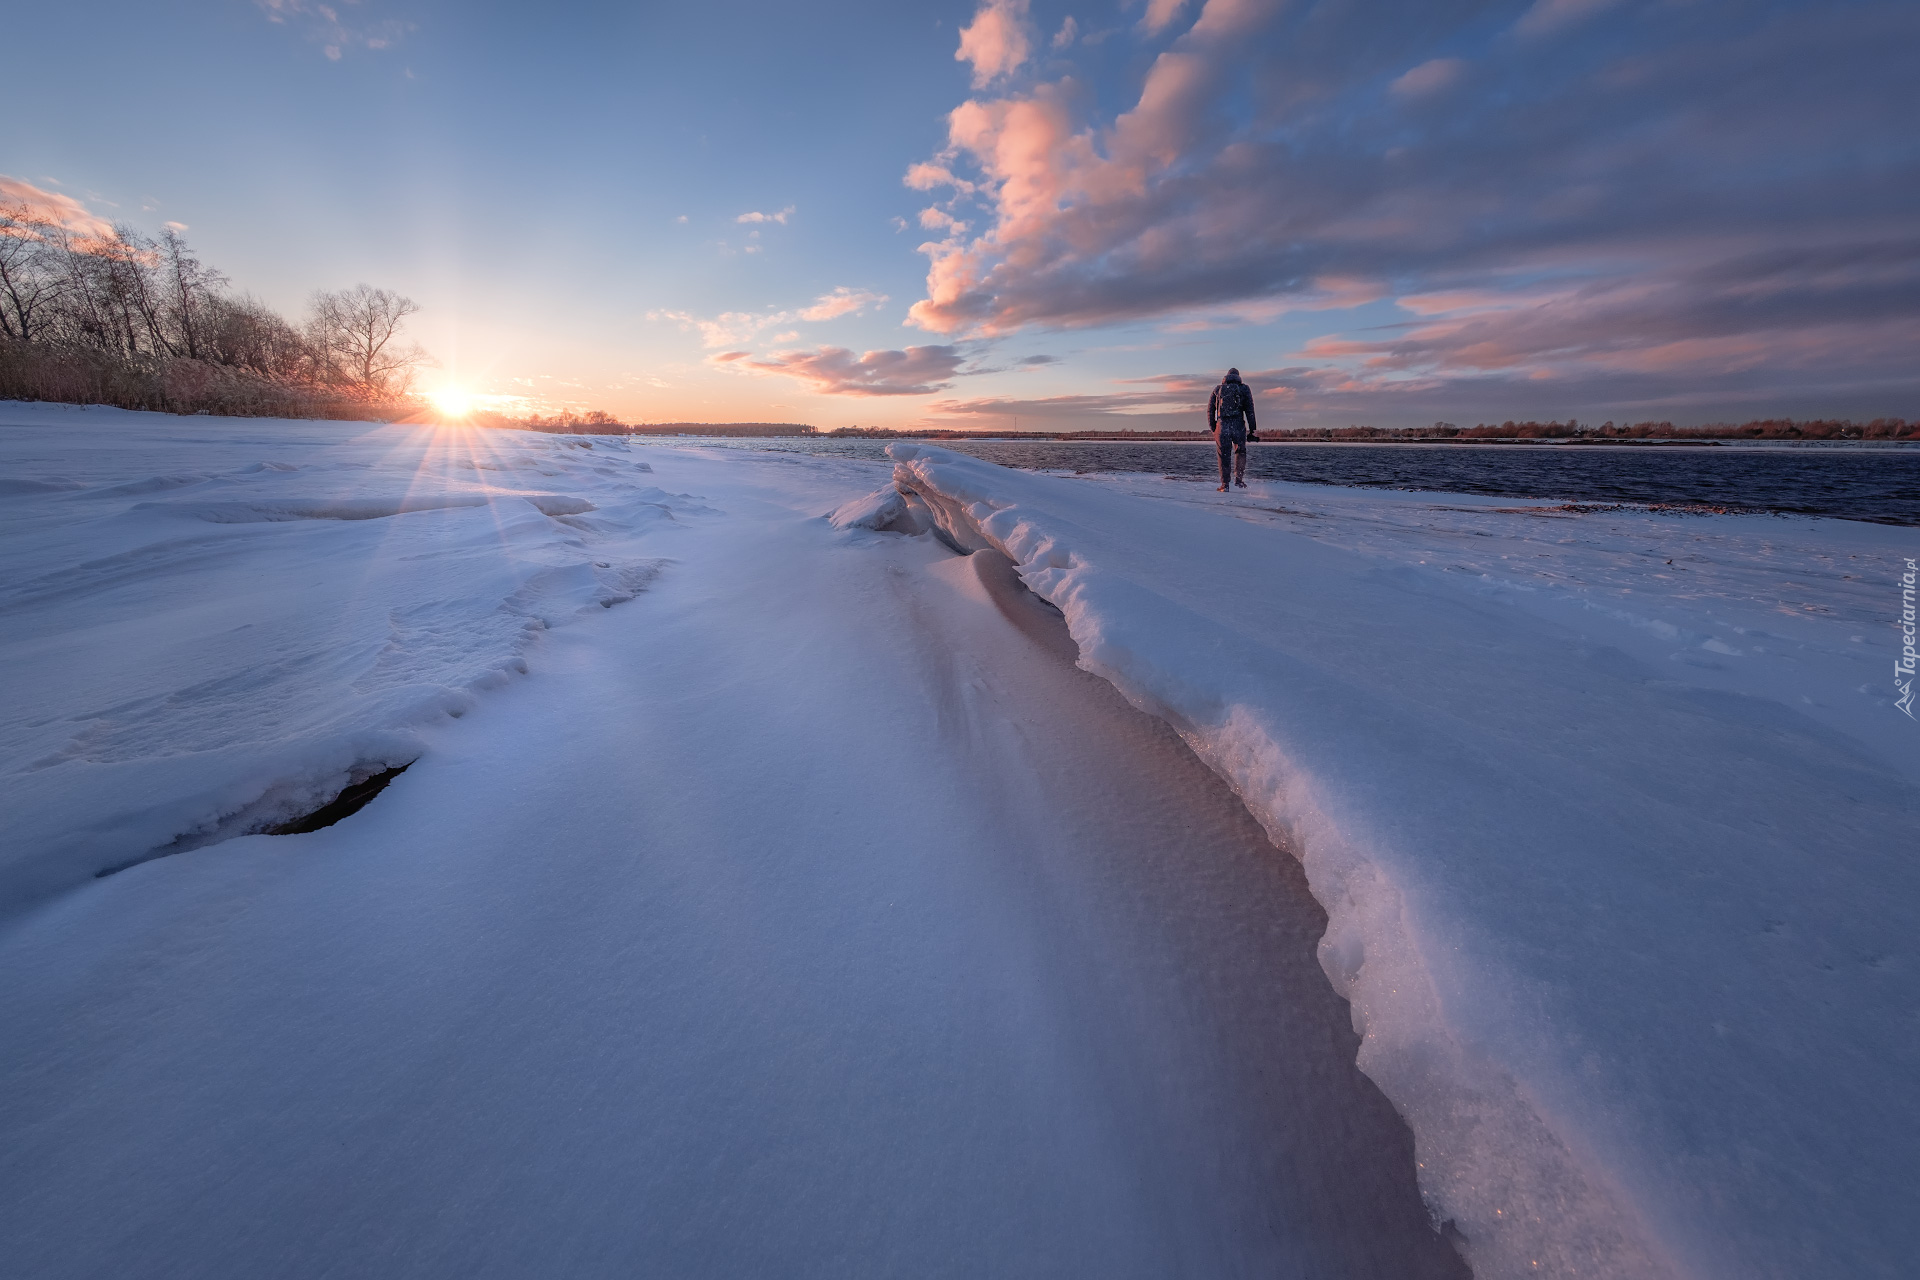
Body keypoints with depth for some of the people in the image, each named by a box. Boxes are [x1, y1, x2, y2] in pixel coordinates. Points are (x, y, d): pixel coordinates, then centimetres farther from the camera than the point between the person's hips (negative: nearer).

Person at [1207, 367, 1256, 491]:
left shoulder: (1218, 389, 15)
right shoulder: (1244, 388, 9)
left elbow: (1210, 410, 11)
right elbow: (1250, 410, 3)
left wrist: (1212, 429, 14)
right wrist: (1252, 429, 5)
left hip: (1222, 425, 1)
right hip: (1238, 425, -1)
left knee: (1224, 455, 4)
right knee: (1240, 452, 18)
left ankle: (1225, 484, 3)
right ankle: (1239, 478, 7)